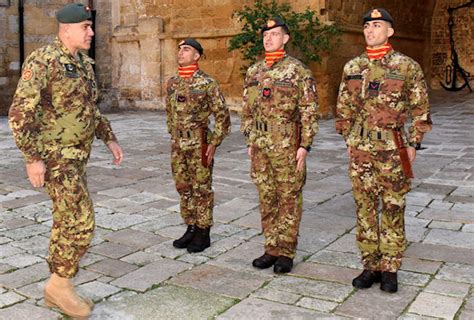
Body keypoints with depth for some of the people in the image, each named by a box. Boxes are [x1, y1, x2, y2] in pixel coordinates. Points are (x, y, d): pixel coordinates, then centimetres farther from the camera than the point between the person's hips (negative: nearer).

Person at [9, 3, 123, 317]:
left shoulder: (83, 63, 12)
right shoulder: (42, 61, -16)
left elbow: (90, 108, 22)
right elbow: (20, 112, -19)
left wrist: (110, 139, 17)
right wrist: (33, 158, -22)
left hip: (75, 154, 9)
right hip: (53, 155, -9)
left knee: (67, 221, 10)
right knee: (81, 221, -13)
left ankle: (58, 290, 20)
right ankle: (60, 285, 4)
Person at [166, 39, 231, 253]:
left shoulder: (207, 84, -10)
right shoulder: (172, 83, 9)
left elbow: (222, 115, -9)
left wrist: (214, 143, -12)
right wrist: (173, 137, 16)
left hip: (199, 145, -6)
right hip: (178, 145, 6)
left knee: (202, 189, 2)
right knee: (183, 188, 13)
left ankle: (203, 234, 12)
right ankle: (191, 229, 26)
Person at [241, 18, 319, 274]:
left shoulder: (298, 70, -5)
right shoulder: (253, 72, 12)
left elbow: (309, 111, -9)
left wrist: (304, 146, -14)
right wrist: (250, 142, 14)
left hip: (287, 145, -6)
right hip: (260, 146, 6)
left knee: (289, 198, 3)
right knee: (267, 199, 11)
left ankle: (285, 252, 12)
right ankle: (272, 248, 22)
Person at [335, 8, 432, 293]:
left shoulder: (407, 66, -3)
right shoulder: (352, 68, 7)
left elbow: (421, 109, 1)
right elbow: (343, 108, 14)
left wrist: (413, 144, -3)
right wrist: (349, 139, 9)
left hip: (393, 149, -3)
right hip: (360, 151, 3)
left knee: (393, 209, 4)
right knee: (365, 208, 8)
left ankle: (390, 269, 15)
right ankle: (370, 266, 20)